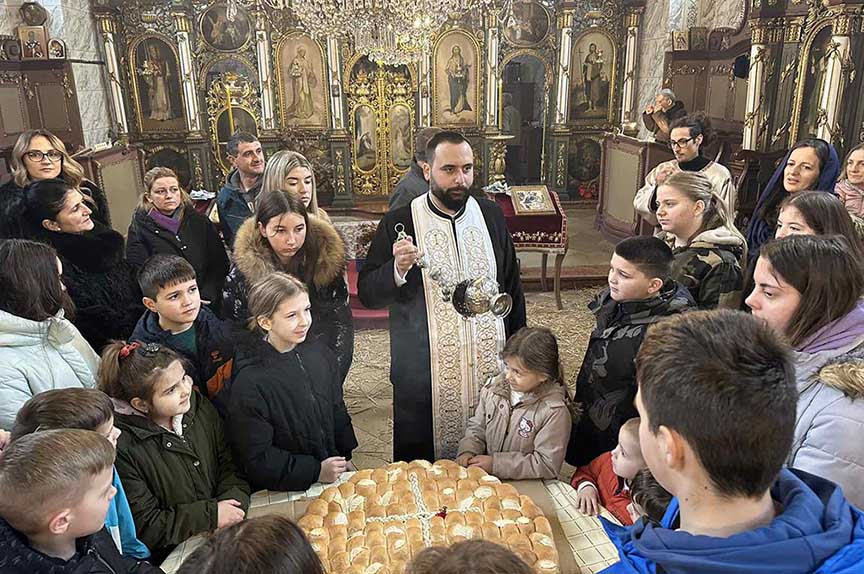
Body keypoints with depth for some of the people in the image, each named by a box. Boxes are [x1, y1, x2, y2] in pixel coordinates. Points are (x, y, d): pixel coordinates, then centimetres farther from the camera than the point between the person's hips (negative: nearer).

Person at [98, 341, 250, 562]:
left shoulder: (199, 408, 0)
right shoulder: (123, 446, -16)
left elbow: (229, 469, 7)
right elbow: (145, 527, -13)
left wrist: (232, 505, -12)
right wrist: (211, 515, -14)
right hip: (171, 555, -5)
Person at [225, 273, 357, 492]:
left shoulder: (320, 353, 1)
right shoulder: (249, 383, -18)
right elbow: (256, 459, -13)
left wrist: (345, 458, 10)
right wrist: (316, 471, -14)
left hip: (332, 473, 6)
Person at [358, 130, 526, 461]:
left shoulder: (491, 216, 4)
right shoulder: (397, 223, -6)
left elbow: (511, 287, 12)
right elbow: (367, 294, -5)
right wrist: (397, 270, -25)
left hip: (490, 369, 3)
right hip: (424, 377, -3)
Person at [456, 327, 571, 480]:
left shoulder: (554, 411, -16)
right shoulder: (493, 388, -2)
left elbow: (547, 464, -15)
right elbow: (477, 428, 12)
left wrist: (495, 463, -16)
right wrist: (468, 451, -8)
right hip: (486, 479, 3)